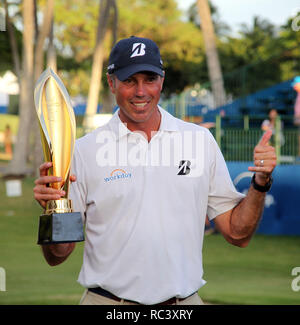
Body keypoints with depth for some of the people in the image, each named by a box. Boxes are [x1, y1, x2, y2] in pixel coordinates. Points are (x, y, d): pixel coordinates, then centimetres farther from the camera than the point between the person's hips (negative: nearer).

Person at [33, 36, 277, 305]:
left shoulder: (201, 141, 5)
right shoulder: (84, 151, -1)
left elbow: (237, 234, 6)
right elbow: (58, 256, -2)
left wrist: (260, 183, -9)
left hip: (184, 302, 2)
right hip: (108, 299, -2)